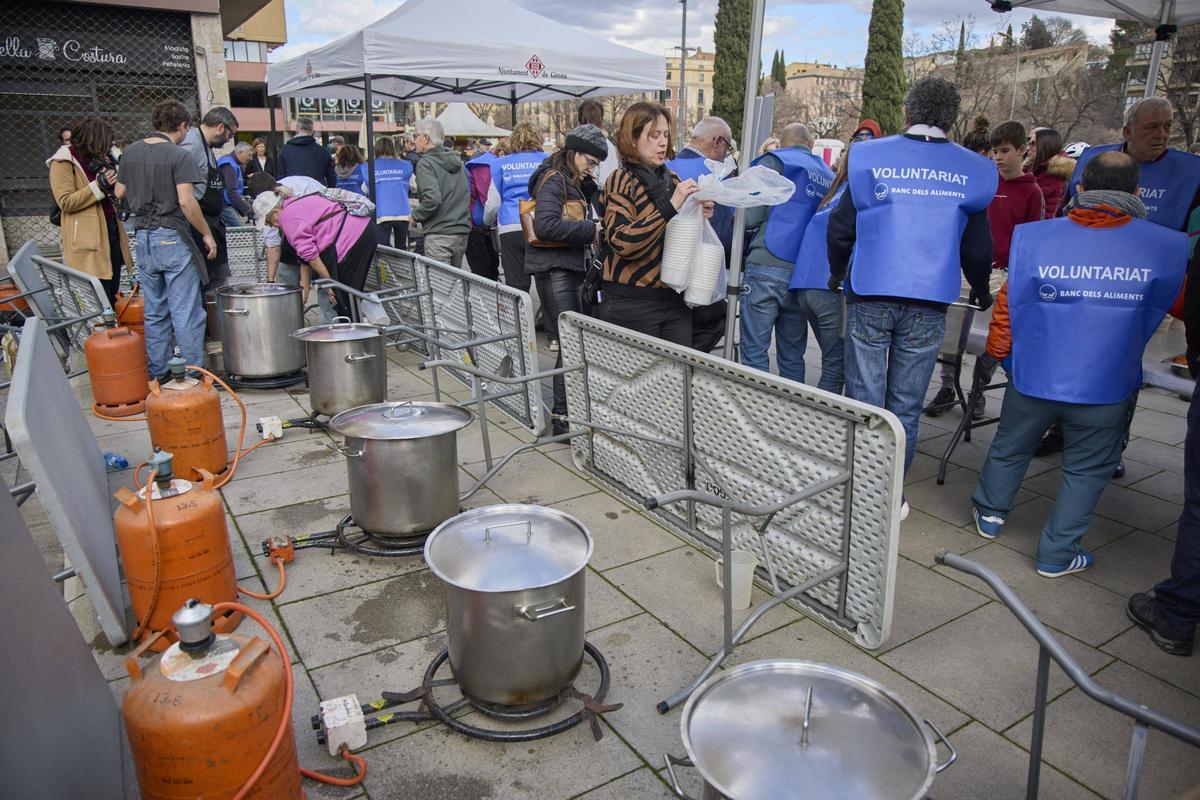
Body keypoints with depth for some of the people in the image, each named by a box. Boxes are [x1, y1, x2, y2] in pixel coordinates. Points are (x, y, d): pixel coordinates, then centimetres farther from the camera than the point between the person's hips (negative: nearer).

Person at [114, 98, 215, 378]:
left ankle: (156, 375, 20)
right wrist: (206, 234, -9)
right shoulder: (179, 156, -11)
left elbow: (119, 193, 14)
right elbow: (186, 202, -18)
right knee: (186, 313, -2)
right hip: (173, 239, -7)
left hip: (143, 237, 7)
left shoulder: (131, 151, 9)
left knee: (154, 313, 14)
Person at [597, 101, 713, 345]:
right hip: (630, 304, -6)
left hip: (674, 299, 6)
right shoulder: (620, 181, -5)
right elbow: (622, 242, -21)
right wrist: (671, 206, -23)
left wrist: (700, 217, 3)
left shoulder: (672, 179, 13)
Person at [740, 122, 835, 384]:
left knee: (754, 353, -2)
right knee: (792, 357, 11)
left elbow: (750, 216, -6)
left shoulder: (774, 161, 3)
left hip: (767, 268, -5)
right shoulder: (828, 176, 20)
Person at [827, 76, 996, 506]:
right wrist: (981, 291, 30)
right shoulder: (970, 171, 4)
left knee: (864, 401, 6)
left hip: (870, 296, -1)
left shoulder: (871, 158, -1)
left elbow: (841, 227, 5)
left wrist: (837, 275, 23)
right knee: (906, 406, 9)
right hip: (929, 302, 1)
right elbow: (977, 246, 11)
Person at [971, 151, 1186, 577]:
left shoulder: (1034, 237, -9)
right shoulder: (1165, 247, -7)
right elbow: (1166, 308, 6)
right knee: (1086, 468, 14)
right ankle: (1057, 554, 20)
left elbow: (1010, 304, -4)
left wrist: (991, 355, 7)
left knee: (1010, 447, 21)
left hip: (1035, 374, 1)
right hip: (1106, 384, -1)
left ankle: (989, 513, 40)